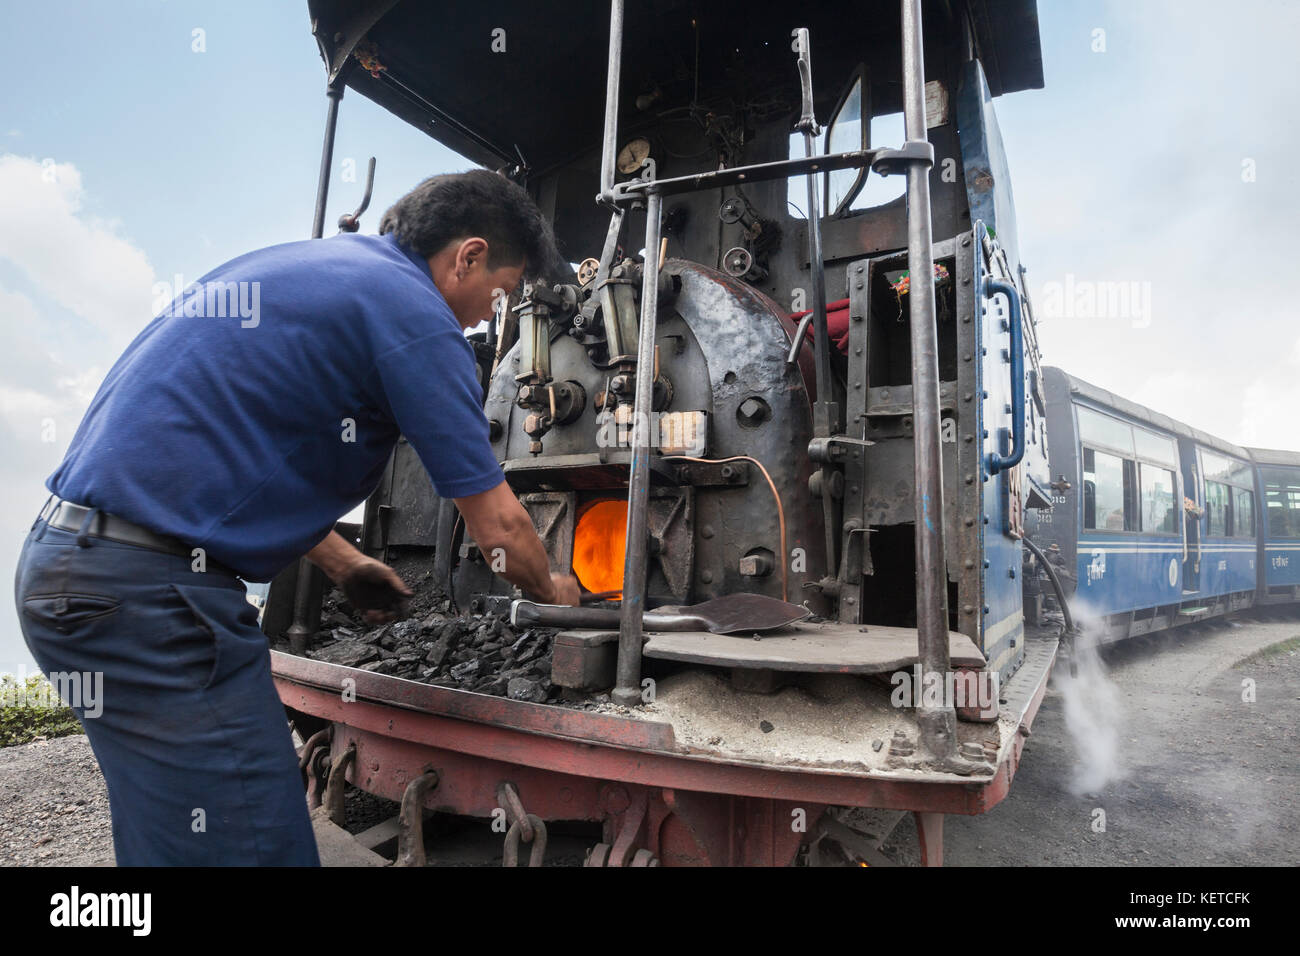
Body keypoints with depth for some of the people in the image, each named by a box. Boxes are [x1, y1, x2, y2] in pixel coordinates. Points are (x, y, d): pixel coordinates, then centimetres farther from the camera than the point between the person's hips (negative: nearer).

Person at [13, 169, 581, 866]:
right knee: (260, 845, -2)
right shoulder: (412, 309, -12)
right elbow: (498, 528, -9)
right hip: (148, 594, -11)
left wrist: (343, 564, 23)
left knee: (170, 840, 23)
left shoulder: (294, 263, 17)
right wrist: (553, 590, 12)